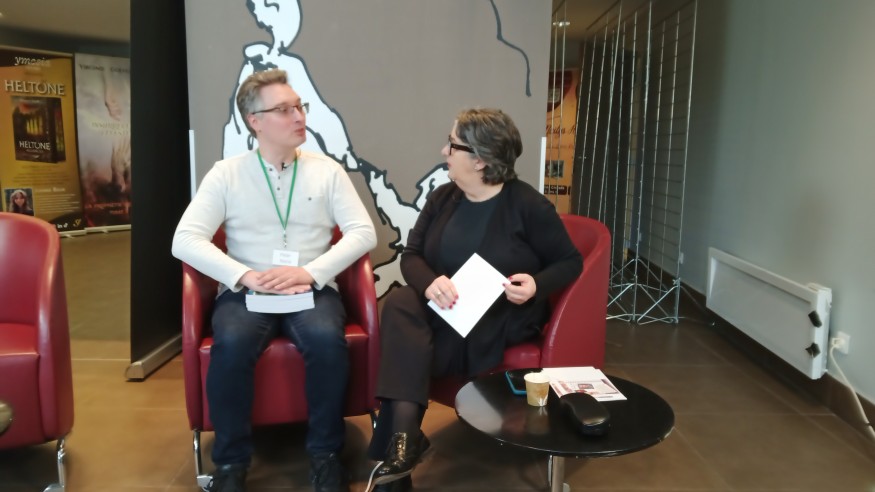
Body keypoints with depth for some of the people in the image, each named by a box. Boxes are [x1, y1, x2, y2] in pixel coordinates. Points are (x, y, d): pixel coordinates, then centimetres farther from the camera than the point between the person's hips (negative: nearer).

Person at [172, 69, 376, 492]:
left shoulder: (327, 170, 5)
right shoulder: (226, 174, 3)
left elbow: (363, 232, -3)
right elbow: (185, 240, -5)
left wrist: (310, 271, -17)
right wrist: (246, 276, -19)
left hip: (312, 289, 0)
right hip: (247, 291, 0)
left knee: (327, 339, -32)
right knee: (231, 344, -31)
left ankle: (325, 452, -8)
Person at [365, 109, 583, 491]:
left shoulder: (528, 205, -8)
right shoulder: (443, 198, 6)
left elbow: (570, 262, -1)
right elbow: (411, 255, 3)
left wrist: (537, 286, -23)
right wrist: (429, 282, -21)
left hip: (503, 319, -5)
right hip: (444, 310, 5)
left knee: (406, 345, -29)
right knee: (398, 304, -29)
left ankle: (401, 436, -16)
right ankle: (403, 436, -34)